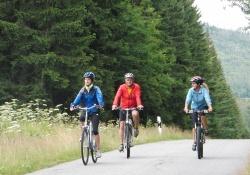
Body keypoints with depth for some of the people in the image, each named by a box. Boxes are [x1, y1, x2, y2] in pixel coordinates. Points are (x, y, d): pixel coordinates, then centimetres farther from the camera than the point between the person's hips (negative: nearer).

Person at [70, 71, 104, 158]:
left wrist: (100, 104, -44)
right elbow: (78, 98, -9)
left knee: (95, 130, -12)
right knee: (81, 118, -32)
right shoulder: (82, 90, 5)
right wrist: (73, 105, -29)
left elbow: (99, 97, -23)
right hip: (86, 110, 3)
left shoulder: (96, 89, -5)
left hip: (94, 111, -3)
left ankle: (98, 150, -3)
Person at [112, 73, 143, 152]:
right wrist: (115, 105, -42)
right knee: (121, 125, -6)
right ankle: (121, 144, 1)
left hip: (133, 107, -1)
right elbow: (117, 96, -24)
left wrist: (139, 105, -43)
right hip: (123, 108, 1)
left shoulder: (136, 87, -10)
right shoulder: (122, 87, -11)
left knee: (135, 114, -35)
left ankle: (136, 128, -8)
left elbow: (138, 96, -24)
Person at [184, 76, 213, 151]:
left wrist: (210, 107, -53)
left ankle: (206, 129, -10)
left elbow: (207, 98, -35)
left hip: (203, 107, -2)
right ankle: (194, 142, 7)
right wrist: (186, 107, -47)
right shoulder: (191, 90, -16)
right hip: (194, 108, 2)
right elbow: (188, 99, -29)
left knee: (202, 116, -35)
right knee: (194, 125, -3)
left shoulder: (203, 90, -22)